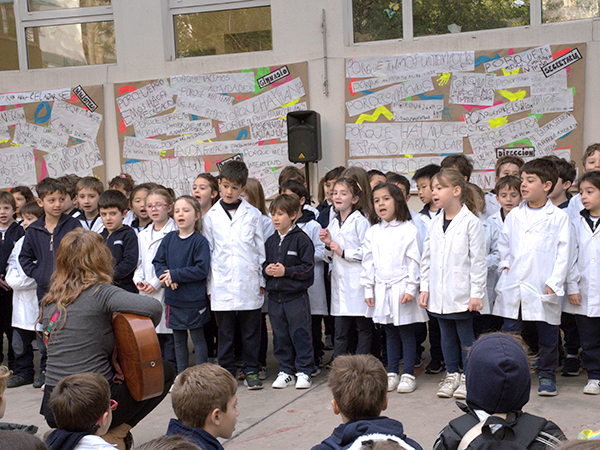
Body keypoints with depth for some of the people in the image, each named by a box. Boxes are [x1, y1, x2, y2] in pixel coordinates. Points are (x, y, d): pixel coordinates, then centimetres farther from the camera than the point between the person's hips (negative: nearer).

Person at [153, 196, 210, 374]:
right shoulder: (169, 239, 6)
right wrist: (166, 276, -14)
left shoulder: (200, 241, -10)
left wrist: (175, 274, -18)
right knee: (178, 340, 14)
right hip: (173, 299, 5)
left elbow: (201, 270, -18)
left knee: (198, 338, 5)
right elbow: (158, 262, 7)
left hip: (194, 300, -5)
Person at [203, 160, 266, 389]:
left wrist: (262, 280, 5)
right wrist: (208, 285, 5)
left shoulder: (253, 214, 5)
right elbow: (207, 252, 9)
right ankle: (227, 371, 18)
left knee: (251, 330, 5)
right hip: (222, 284, 1)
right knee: (225, 332, 6)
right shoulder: (211, 216, 7)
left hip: (248, 282, 0)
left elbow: (261, 248, 8)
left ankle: (251, 371, 17)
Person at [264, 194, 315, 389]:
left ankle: (303, 371, 11)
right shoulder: (270, 241, 11)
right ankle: (285, 372, 21)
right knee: (280, 336, 10)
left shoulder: (301, 239, -7)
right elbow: (264, 264, 19)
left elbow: (308, 268, -11)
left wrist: (286, 271, -17)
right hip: (275, 296, 6)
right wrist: (267, 270, -3)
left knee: (300, 334, 0)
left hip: (296, 296, -6)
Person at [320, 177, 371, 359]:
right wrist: (328, 245, 2)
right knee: (340, 331, 7)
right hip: (340, 282, 6)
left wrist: (343, 252, -13)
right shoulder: (333, 224, 15)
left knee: (363, 328, 3)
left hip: (358, 282, -6)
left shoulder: (360, 221, -6)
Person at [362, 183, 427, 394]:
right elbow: (368, 263, 10)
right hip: (381, 290, 4)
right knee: (390, 333, 12)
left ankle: (408, 374, 9)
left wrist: (411, 289, -10)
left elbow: (413, 262, -5)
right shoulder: (372, 233, 8)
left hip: (402, 288, -4)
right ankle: (392, 373, 19)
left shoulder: (408, 230, -4)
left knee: (406, 332, 1)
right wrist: (368, 290, 6)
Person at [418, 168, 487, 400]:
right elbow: (426, 258, 14)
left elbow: (479, 260, -10)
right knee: (447, 337, 14)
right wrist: (424, 287, 9)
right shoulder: (435, 224, 9)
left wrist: (476, 293, -12)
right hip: (439, 294, 6)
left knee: (466, 336, 3)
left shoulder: (471, 222, -9)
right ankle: (452, 375, 25)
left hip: (462, 293, -6)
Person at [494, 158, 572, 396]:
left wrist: (554, 282, -11)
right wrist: (505, 264, 7)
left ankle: (547, 375, 22)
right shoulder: (514, 215, 9)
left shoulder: (559, 217, -2)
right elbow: (503, 243, 22)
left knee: (547, 336, 7)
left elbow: (563, 252, -4)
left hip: (542, 288, -3)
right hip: (513, 287, 3)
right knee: (508, 331, 6)